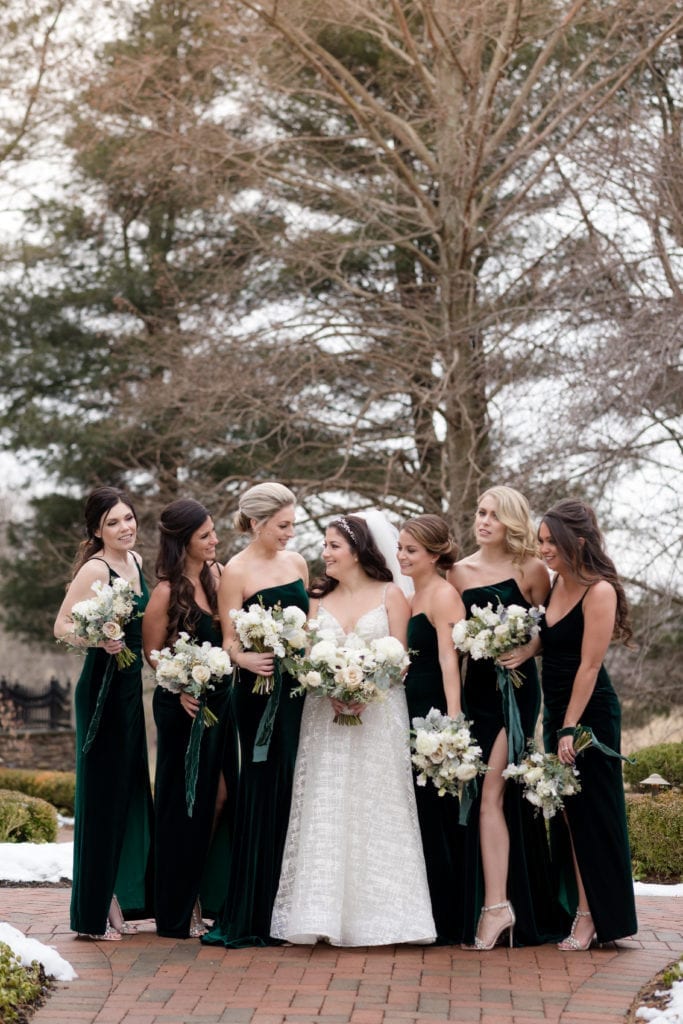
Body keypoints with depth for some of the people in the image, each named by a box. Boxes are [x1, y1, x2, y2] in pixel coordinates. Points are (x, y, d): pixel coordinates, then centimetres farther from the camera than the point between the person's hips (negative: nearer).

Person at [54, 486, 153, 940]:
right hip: (102, 687, -8)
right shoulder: (95, 569, -14)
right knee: (102, 793, -3)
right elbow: (62, 625, -18)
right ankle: (94, 912, 6)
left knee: (131, 792, 12)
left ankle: (121, 899, 23)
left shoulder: (136, 561, 9)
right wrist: (99, 640, -32)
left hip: (132, 686, 8)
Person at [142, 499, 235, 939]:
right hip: (185, 706, -6)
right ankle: (179, 912, 17)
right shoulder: (168, 592, -16)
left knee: (220, 797, 9)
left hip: (220, 700, 6)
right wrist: (180, 689, -16)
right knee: (187, 804, 3)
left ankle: (206, 897, 24)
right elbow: (153, 653, -7)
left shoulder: (218, 573, 2)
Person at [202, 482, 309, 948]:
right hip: (260, 689, -6)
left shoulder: (297, 562, 11)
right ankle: (250, 918, 3)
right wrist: (246, 659, -28)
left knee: (297, 792, 6)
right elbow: (230, 639, -9)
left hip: (300, 686, 6)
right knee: (266, 794, -4)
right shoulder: (236, 572, -6)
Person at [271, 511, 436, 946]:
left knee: (375, 810, -3)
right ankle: (324, 912, -1)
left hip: (379, 712, -3)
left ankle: (379, 913, 3)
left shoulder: (391, 595, 4)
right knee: (326, 813, -2)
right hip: (326, 714, 3)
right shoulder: (320, 598, 14)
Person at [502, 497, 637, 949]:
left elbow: (589, 665, -18)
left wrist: (570, 729, -17)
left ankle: (593, 916, 6)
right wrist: (524, 650, -6)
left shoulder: (599, 591, -17)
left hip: (590, 713, -8)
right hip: (557, 709, 8)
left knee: (589, 813, -2)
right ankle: (577, 908, 17)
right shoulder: (557, 584, 8)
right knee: (566, 813, 10)